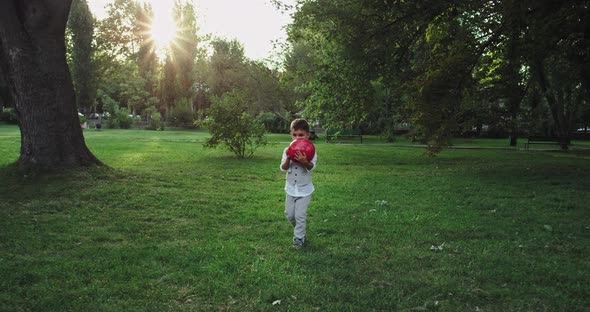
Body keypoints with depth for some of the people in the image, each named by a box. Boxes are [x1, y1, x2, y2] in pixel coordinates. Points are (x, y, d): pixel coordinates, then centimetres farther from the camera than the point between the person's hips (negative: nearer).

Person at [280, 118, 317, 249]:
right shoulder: (287, 151, -5)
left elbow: (311, 167, -27)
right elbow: (283, 168, -12)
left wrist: (305, 162, -48)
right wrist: (288, 158, -31)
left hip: (304, 189, -3)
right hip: (291, 188, 3)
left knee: (300, 215, -2)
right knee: (289, 214, 13)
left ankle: (299, 237, 15)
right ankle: (298, 228, 40)